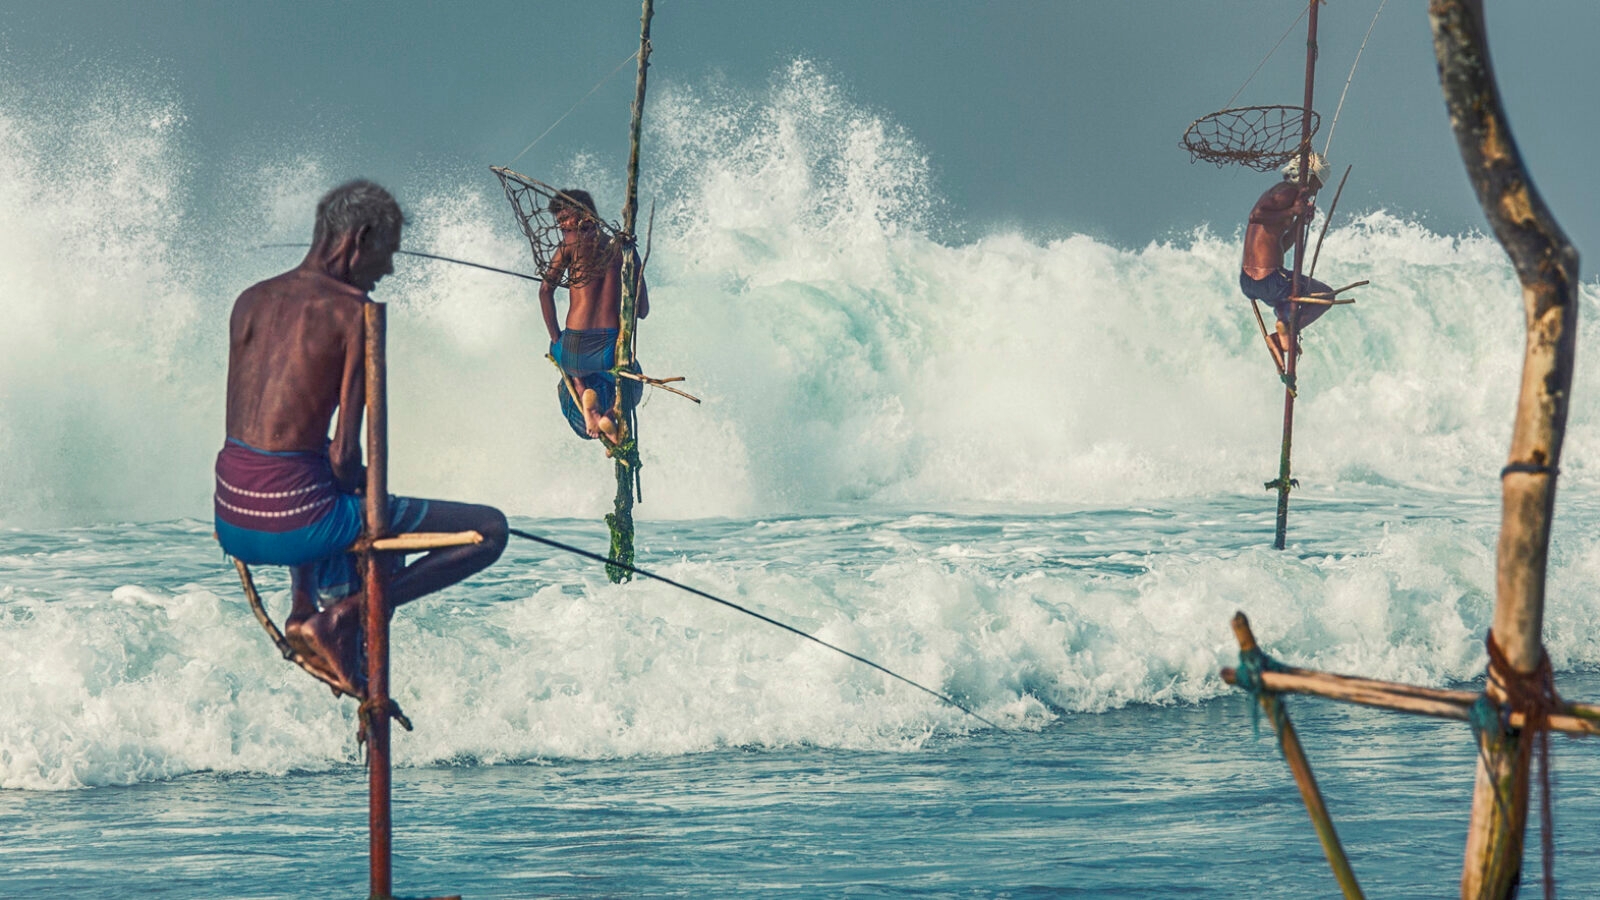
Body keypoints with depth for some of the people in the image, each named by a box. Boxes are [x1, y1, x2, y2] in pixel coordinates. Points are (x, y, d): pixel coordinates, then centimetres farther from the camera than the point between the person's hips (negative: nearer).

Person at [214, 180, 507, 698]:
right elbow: (346, 454, -13)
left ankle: (307, 606, 23)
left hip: (231, 523, 8)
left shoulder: (251, 301, 12)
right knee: (489, 530, 0)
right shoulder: (354, 309, -8)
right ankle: (342, 616, -9)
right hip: (293, 525, -8)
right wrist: (354, 479, 10)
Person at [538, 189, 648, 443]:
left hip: (575, 346, -1)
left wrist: (555, 338, 3)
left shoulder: (573, 242, 1)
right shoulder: (623, 248, 10)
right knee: (632, 385, 35)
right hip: (611, 350, 1)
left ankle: (583, 394, 2)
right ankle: (613, 412, -1)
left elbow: (546, 290, -7)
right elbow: (642, 310, 10)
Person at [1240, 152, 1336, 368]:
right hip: (1269, 281, -9)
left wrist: (1302, 219, 19)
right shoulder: (1289, 191, -9)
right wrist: (1291, 212, -22)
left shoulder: (1278, 192, 20)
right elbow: (1256, 215, -27)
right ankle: (1286, 332, -3)